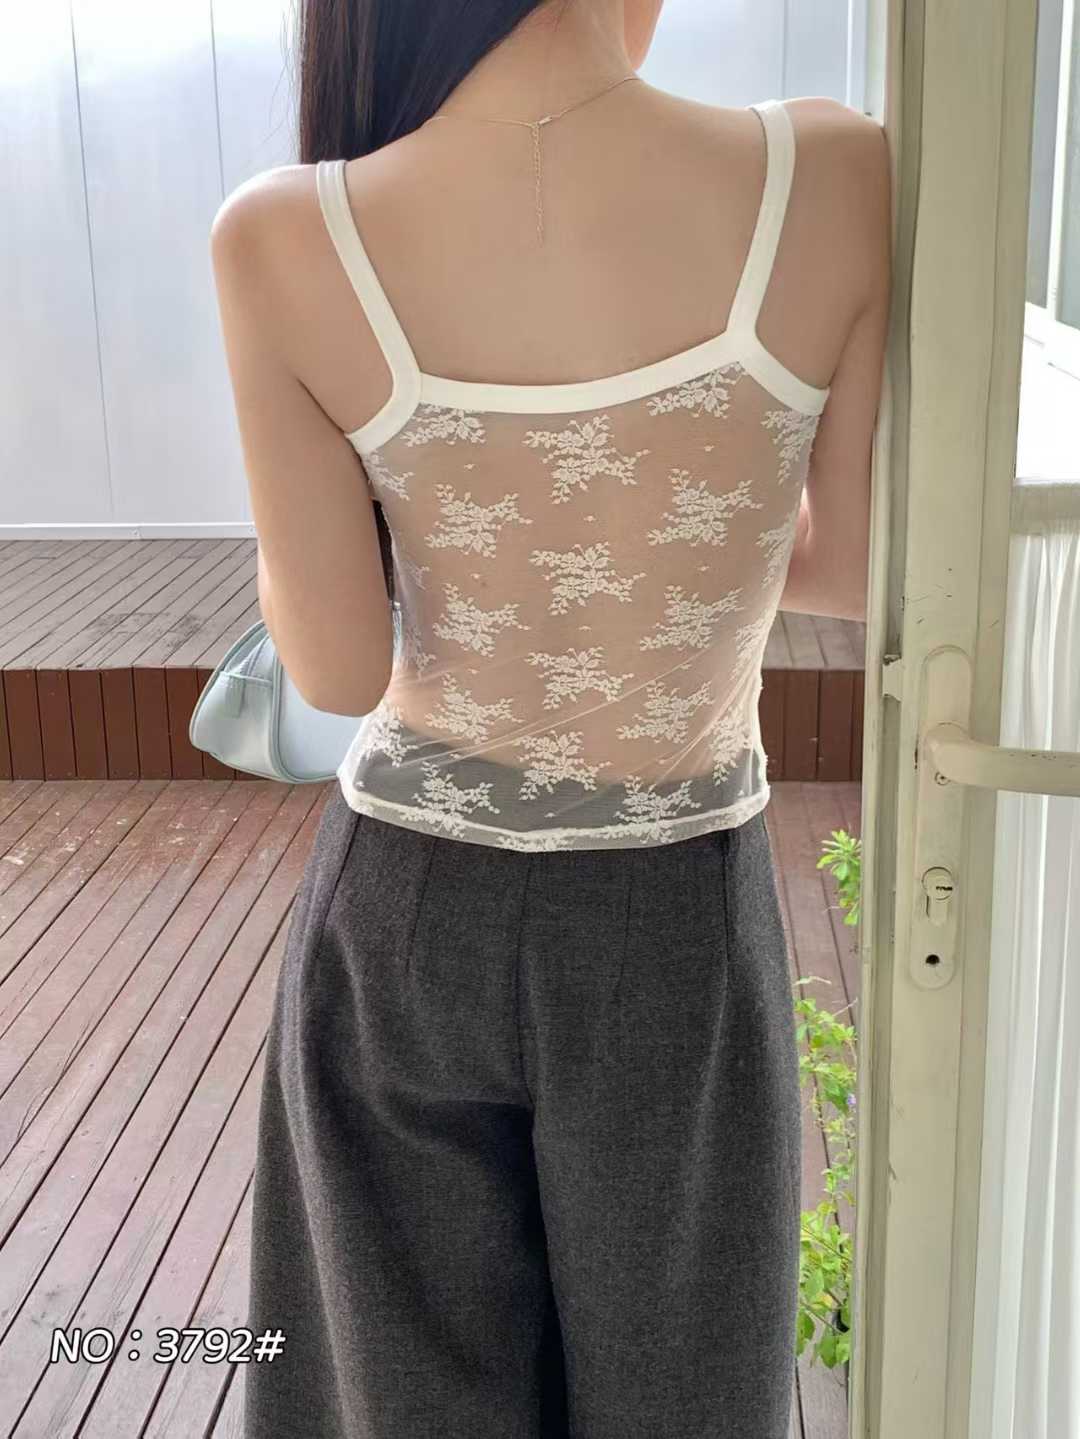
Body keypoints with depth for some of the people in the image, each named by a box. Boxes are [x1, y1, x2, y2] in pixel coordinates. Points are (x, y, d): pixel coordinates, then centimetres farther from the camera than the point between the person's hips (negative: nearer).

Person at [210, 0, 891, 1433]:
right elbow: (860, 572, -3)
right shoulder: (831, 176, -17)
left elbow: (334, 667, -11)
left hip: (404, 919, 1)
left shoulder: (285, 240, -18)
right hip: (682, 926, 0)